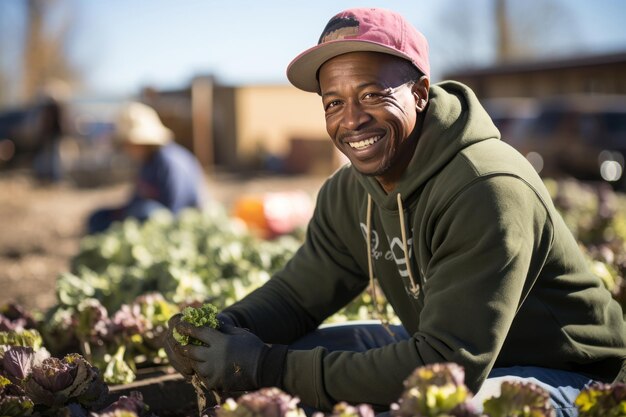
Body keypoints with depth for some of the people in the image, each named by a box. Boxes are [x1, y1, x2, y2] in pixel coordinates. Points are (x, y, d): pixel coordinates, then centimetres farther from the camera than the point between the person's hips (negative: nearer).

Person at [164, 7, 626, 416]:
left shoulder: (487, 191, -29)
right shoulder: (350, 191, -3)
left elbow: (451, 365, -33)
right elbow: (297, 291, 4)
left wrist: (271, 368, -32)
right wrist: (221, 332, -19)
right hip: (448, 354, 7)